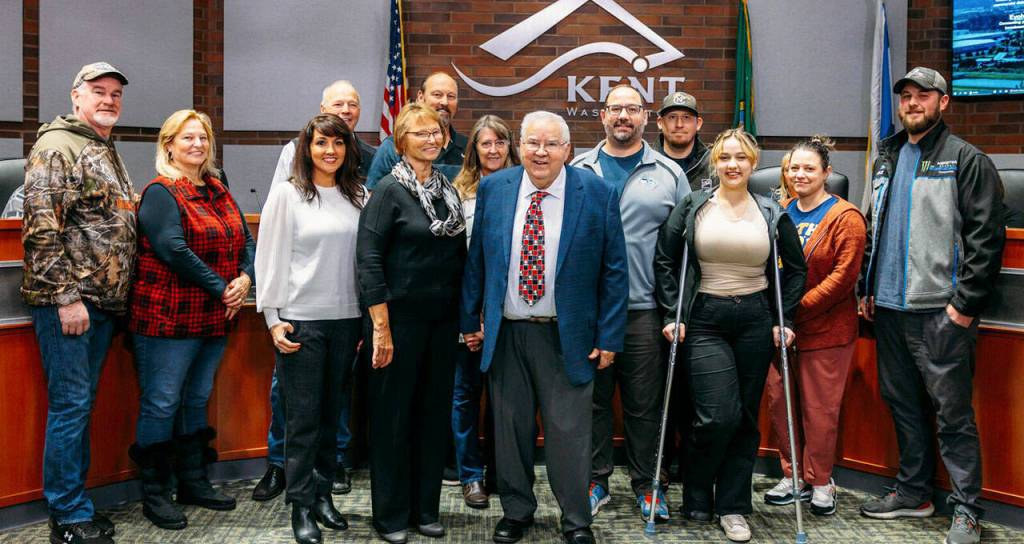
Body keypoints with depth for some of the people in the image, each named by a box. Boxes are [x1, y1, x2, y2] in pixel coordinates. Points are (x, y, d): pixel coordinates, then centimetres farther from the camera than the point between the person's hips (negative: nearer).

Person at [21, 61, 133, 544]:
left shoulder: (108, 154, 19)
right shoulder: (57, 147, -8)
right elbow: (42, 228, -16)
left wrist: (118, 295, 19)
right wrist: (66, 297, -19)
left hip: (103, 302, 8)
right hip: (66, 301, -8)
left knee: (81, 405, 13)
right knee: (70, 405, -4)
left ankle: (74, 504, 22)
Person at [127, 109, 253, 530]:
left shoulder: (219, 192, 15)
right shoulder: (161, 192, -8)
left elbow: (246, 240, 12)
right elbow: (173, 250, -19)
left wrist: (246, 278, -8)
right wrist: (221, 287, -17)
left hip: (215, 319, 8)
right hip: (168, 319, -8)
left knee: (196, 399, 16)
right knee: (162, 402, 0)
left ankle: (193, 482, 28)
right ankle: (154, 493, 12)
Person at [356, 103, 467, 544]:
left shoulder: (448, 190, 10)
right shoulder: (389, 190, -9)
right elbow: (368, 259, -14)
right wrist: (381, 327, -18)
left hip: (443, 320, 6)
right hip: (401, 319, -6)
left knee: (435, 414, 12)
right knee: (393, 416, 5)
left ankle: (426, 508, 27)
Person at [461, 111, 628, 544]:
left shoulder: (597, 193, -5)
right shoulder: (493, 189, 2)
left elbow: (614, 270, -3)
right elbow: (476, 260, 9)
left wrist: (609, 337, -6)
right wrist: (471, 321, 8)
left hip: (568, 337, -2)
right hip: (504, 333, 3)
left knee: (568, 430, 3)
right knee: (510, 427, 12)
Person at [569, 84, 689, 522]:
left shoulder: (669, 173, 7)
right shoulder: (578, 170, 9)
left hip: (645, 309, -1)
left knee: (645, 403, 6)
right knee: (593, 398, 9)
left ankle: (646, 483, 21)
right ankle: (596, 480, 22)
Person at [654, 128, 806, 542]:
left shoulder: (772, 214, 6)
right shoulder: (692, 208, 1)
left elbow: (796, 270, 12)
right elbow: (664, 262, 2)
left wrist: (784, 319, 4)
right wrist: (672, 315, -4)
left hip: (755, 322, 3)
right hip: (704, 321, -3)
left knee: (746, 418, 6)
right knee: (717, 415, -10)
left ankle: (732, 507, 19)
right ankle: (696, 500, 14)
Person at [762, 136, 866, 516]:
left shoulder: (845, 217, -8)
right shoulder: (781, 212, 8)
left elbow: (843, 275, -14)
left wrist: (798, 308, -17)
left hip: (825, 330, -5)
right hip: (780, 327, 5)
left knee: (819, 408, 4)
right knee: (779, 400, 9)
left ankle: (820, 482, 21)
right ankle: (793, 475, 25)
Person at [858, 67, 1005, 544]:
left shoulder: (966, 160, -5)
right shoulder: (886, 160, 16)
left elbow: (986, 237, -10)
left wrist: (966, 303, -15)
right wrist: (867, 288, 15)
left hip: (940, 311, -7)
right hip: (888, 308, 7)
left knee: (952, 411, -2)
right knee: (904, 405, 15)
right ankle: (913, 492, 28)